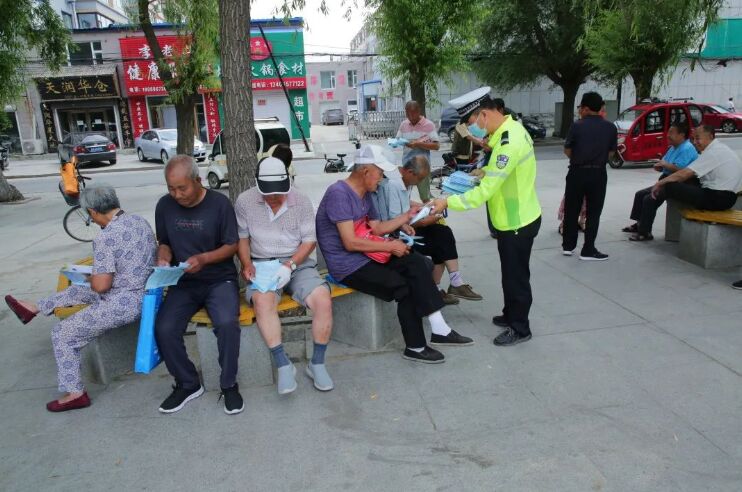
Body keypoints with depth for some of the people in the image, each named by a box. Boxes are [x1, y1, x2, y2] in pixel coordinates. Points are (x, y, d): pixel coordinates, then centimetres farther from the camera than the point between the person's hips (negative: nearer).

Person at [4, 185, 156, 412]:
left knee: (62, 334, 11)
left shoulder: (105, 238, -23)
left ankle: (74, 393, 19)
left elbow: (101, 285, -22)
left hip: (124, 305, -9)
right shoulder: (139, 220, 1)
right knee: (79, 290, 29)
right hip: (145, 293, 9)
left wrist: (90, 277, 2)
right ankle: (35, 308, 51)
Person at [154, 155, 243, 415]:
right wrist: (163, 260, -8)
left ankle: (229, 384, -5)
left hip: (219, 279, -3)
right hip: (183, 283, 3)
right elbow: (164, 243, 15)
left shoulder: (219, 203, -7)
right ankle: (188, 384, 6)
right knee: (164, 329, -21)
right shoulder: (165, 205, 3)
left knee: (227, 323, -31)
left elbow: (232, 245, -4)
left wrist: (203, 259, -20)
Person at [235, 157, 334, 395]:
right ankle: (283, 365, -22)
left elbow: (309, 240, -1)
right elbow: (242, 237, 8)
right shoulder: (245, 201, 1)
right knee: (263, 300, -35)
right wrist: (247, 265, -8)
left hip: (298, 264, 1)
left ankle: (317, 363, -7)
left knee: (323, 300, -26)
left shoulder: (301, 201, -1)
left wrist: (290, 265, -16)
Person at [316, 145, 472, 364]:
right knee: (406, 288, -17)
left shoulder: (364, 194, 12)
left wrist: (408, 216, 7)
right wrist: (390, 246, -16)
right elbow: (350, 243, -24)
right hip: (347, 266, -9)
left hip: (366, 256, 9)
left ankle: (439, 330, -11)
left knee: (417, 263, -8)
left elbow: (377, 228, 17)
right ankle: (415, 347, 2)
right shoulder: (338, 193, -19)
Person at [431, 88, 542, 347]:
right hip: (516, 218, 10)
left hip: (517, 222, -10)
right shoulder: (511, 129, 3)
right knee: (511, 273, 22)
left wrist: (447, 202, -24)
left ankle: (520, 328, 20)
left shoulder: (509, 143, -29)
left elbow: (484, 192, -29)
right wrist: (484, 172, 3)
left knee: (516, 276, 5)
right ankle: (511, 315, 38)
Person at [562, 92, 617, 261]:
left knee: (571, 210, 12)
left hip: (577, 172, -1)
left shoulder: (577, 126, -7)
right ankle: (588, 250, 8)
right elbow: (611, 153, 5)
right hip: (598, 174, 1)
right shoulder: (610, 128, 0)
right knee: (593, 213, 7)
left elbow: (567, 150, 0)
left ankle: (568, 246, 19)